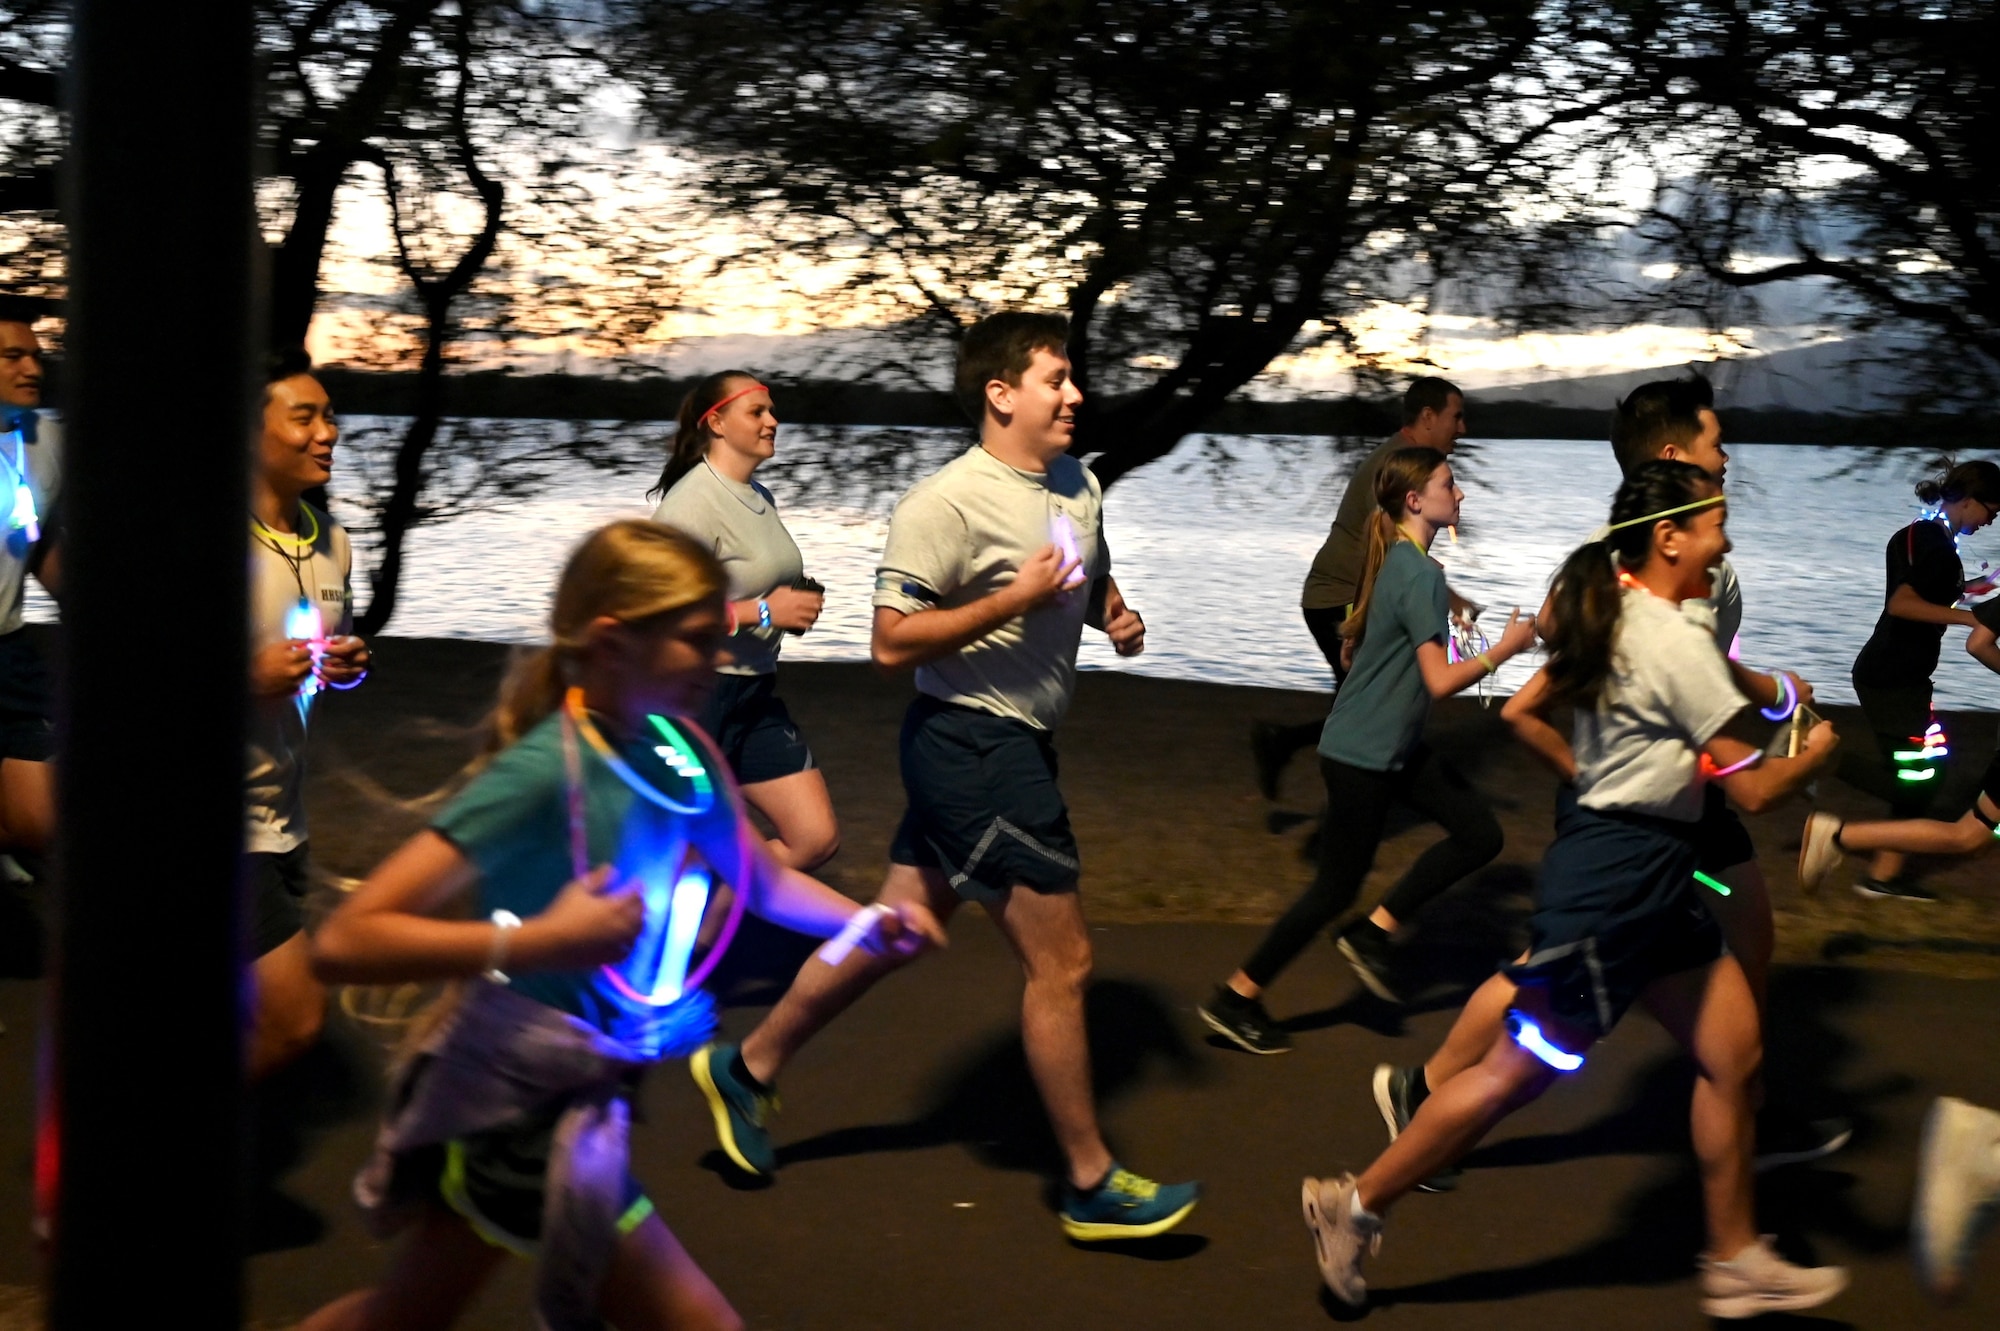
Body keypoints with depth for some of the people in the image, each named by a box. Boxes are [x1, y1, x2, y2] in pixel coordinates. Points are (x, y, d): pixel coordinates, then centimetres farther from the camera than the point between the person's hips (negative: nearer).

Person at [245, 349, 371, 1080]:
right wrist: (252, 677, -26)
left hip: (281, 813, 8)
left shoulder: (332, 540, 8)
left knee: (269, 1011, 18)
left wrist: (349, 665, 1)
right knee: (294, 1015, -9)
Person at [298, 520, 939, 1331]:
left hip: (575, 1101, 7)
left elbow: (764, 881, 14)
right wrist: (537, 941, -36)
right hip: (514, 1113, -7)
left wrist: (868, 923, -3)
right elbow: (344, 944, -31)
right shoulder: (542, 773, -26)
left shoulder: (678, 753, -5)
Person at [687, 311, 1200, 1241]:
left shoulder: (1078, 485, 9)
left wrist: (1116, 617, 5)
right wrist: (1017, 596, -23)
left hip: (1016, 744, 9)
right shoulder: (947, 503, -18)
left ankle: (748, 1068, 32)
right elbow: (892, 642, -20)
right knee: (1061, 962, -3)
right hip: (973, 745, -9)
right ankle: (1090, 1184, 10)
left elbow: (1095, 579, 27)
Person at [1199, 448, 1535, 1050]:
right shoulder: (1420, 574, -22)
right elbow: (1440, 681, -26)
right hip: (1362, 756, -9)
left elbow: (1355, 631, 21)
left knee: (1479, 832, 7)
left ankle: (1373, 932, 13)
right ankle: (1235, 999, 10)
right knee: (1336, 888, 0)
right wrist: (1505, 648, -14)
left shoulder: (1400, 561, 7)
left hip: (1397, 748, 9)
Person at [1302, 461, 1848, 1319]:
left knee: (1733, 1054, 11)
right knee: (1516, 1074, 0)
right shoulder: (1675, 642, -20)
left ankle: (1736, 1264, 21)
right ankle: (1354, 1208, 12)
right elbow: (1754, 789, -16)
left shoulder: (1608, 616, 8)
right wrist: (1816, 753, 3)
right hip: (1614, 884, -10)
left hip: (1654, 884, 10)